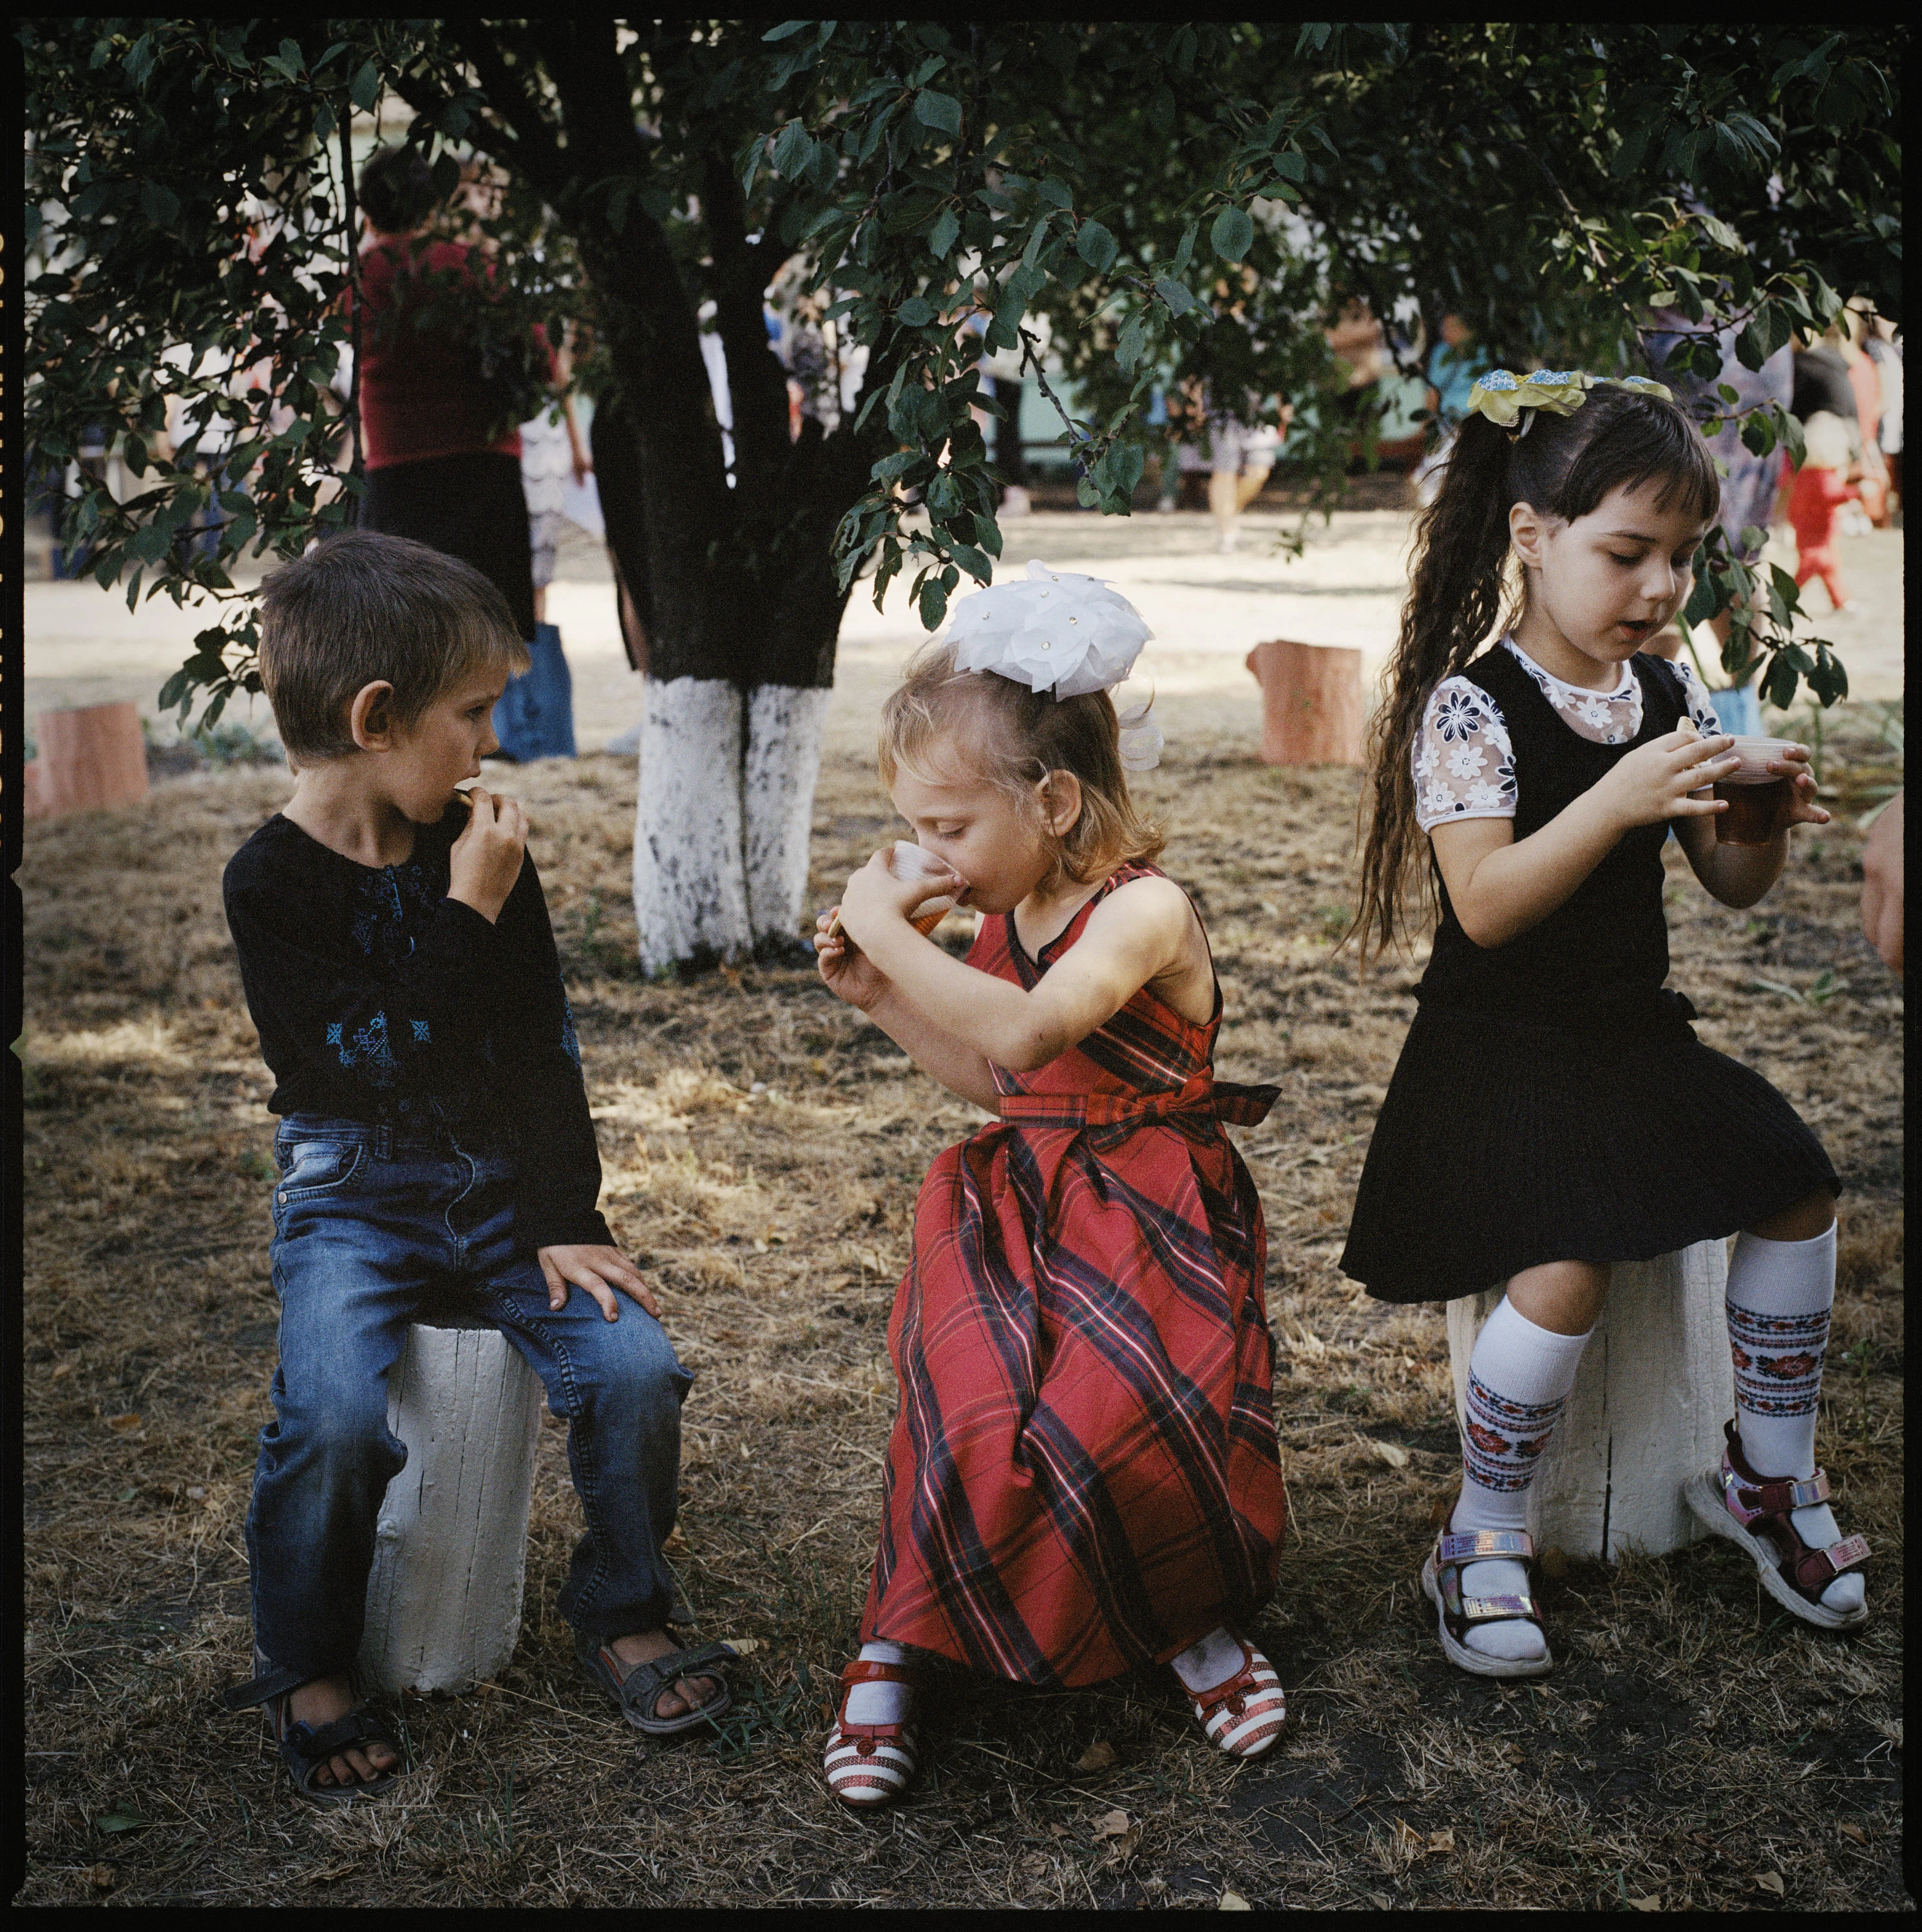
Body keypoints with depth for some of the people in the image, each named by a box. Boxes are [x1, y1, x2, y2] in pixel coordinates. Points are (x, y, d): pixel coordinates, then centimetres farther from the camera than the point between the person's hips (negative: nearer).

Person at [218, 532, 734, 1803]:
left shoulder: (483, 851, 2)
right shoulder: (273, 882, -11)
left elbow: (543, 1048, 4)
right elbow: (389, 1057, -21)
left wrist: (569, 1221, -2)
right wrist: (469, 915, -21)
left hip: (504, 1186, 4)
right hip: (355, 1202, -3)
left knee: (634, 1361, -17)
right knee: (335, 1417, -26)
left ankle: (621, 1610, 9)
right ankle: (309, 1674, 0)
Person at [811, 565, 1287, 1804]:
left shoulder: (1145, 909, -16)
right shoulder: (1008, 914, 9)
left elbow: (1026, 1034, -33)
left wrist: (891, 935, -23)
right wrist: (880, 996, 10)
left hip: (1149, 1216, -6)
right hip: (1019, 1203, 6)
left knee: (1114, 1420, -28)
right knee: (978, 1421, -22)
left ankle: (1188, 1615, 3)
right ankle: (897, 1651, -3)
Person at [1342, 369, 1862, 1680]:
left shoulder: (1672, 697, 6)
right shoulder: (1471, 706, -14)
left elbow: (1732, 888, 10)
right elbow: (1486, 906, -24)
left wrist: (1765, 827, -13)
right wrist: (1617, 801, -34)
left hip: (1635, 1032, 7)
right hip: (1502, 1053, -7)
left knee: (1799, 1189, -3)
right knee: (1567, 1266, -25)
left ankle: (1771, 1481, 20)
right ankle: (1484, 1541, -2)